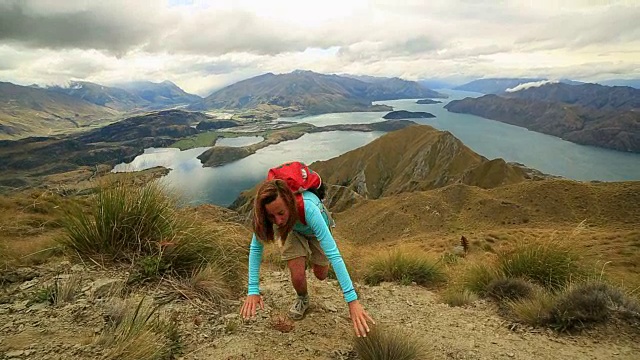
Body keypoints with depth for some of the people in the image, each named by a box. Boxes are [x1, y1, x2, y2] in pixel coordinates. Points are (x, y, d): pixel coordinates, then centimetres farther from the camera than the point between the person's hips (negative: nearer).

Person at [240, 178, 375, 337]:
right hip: (293, 230, 1)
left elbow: (333, 254, -48)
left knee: (321, 275, 10)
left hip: (315, 228, -1)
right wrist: (253, 291, -36)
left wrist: (352, 300, -50)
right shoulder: (267, 212, -38)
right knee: (298, 276, -17)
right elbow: (256, 248, -28)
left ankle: (310, 253, 44)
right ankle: (302, 299, 19)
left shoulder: (308, 209, -47)